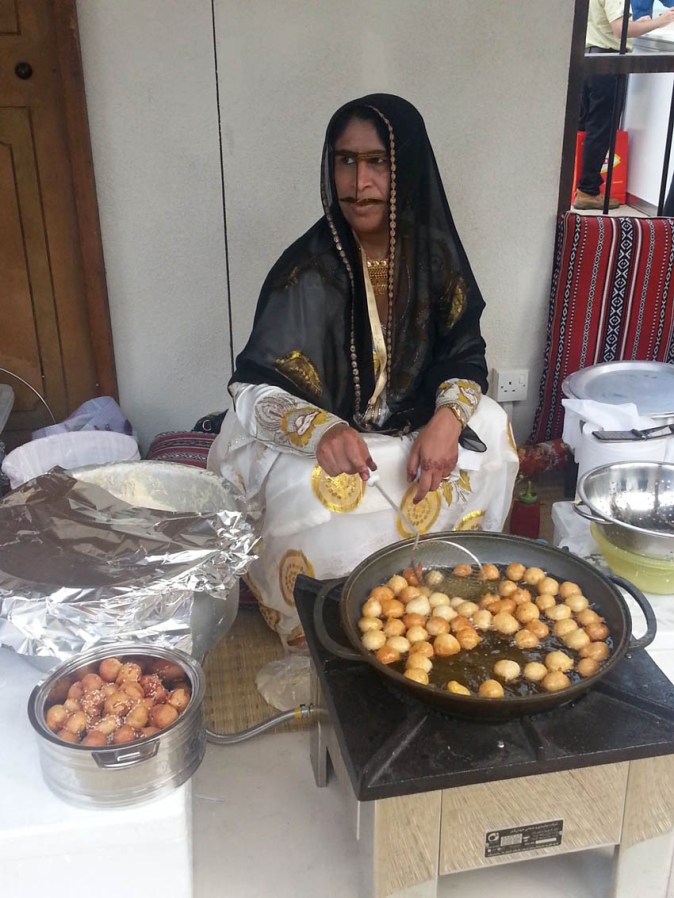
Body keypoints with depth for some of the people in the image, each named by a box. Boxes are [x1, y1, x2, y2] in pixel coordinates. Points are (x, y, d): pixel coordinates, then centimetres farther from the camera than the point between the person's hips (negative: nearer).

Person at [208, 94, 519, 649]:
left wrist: (448, 419, -22)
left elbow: (465, 354, 1)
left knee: (490, 429, -18)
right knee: (328, 511, -34)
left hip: (413, 430, 5)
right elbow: (255, 389, -19)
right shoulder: (308, 270, -17)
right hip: (316, 444, -4)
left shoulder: (436, 255, -5)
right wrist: (322, 430, -41)